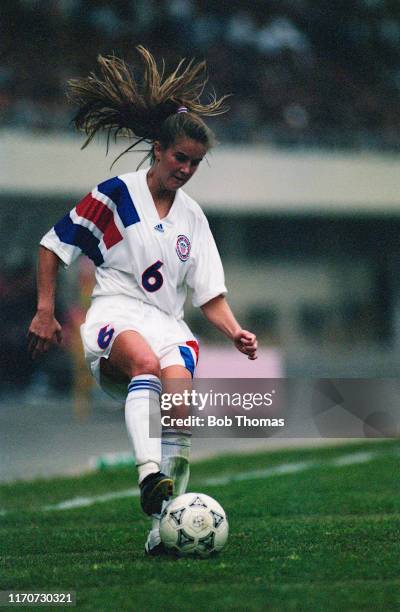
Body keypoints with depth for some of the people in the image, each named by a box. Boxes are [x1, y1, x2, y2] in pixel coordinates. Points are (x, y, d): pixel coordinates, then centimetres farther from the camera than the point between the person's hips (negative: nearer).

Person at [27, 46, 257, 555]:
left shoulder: (192, 217, 18)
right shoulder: (116, 195, 4)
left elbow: (210, 294, 17)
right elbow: (53, 246, 7)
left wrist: (235, 332, -1)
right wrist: (45, 311, 0)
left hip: (167, 322, 4)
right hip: (114, 315, -4)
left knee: (179, 399, -27)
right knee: (146, 362, -39)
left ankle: (164, 524, -24)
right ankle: (149, 474, -58)